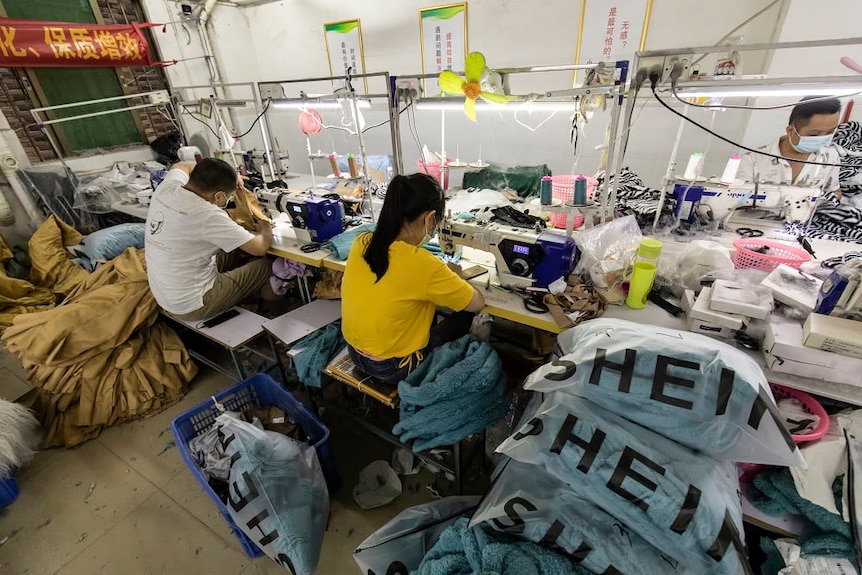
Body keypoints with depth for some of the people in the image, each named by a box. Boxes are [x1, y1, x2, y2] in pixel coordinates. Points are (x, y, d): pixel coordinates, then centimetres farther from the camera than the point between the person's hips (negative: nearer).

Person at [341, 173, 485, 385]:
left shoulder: (362, 243, -10)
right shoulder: (423, 264, -29)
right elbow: (477, 303, -15)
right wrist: (452, 277, 2)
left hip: (355, 352, 6)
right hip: (392, 367, -6)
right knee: (464, 315, 12)